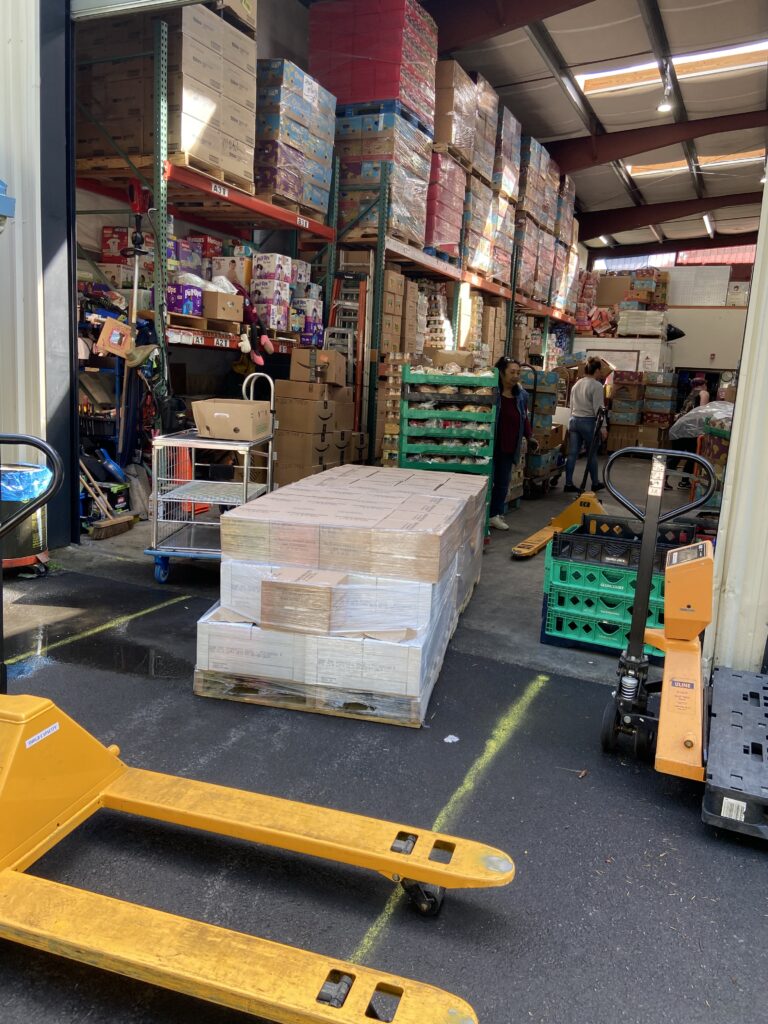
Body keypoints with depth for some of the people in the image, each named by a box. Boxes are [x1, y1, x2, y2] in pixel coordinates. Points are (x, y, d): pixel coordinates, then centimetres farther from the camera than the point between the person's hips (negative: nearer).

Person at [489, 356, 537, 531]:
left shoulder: (521, 395, 6)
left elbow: (525, 418, 17)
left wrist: (530, 436, 6)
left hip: (510, 448, 6)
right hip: (491, 446, -6)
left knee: (503, 482, 13)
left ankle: (495, 515, 26)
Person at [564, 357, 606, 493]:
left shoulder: (576, 384, 10)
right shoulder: (597, 385, -11)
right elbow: (598, 408, -14)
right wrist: (603, 427, -10)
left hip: (574, 420, 6)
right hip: (589, 422, -6)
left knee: (572, 454, 5)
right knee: (592, 454, 8)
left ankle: (568, 483, 5)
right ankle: (595, 483, 22)